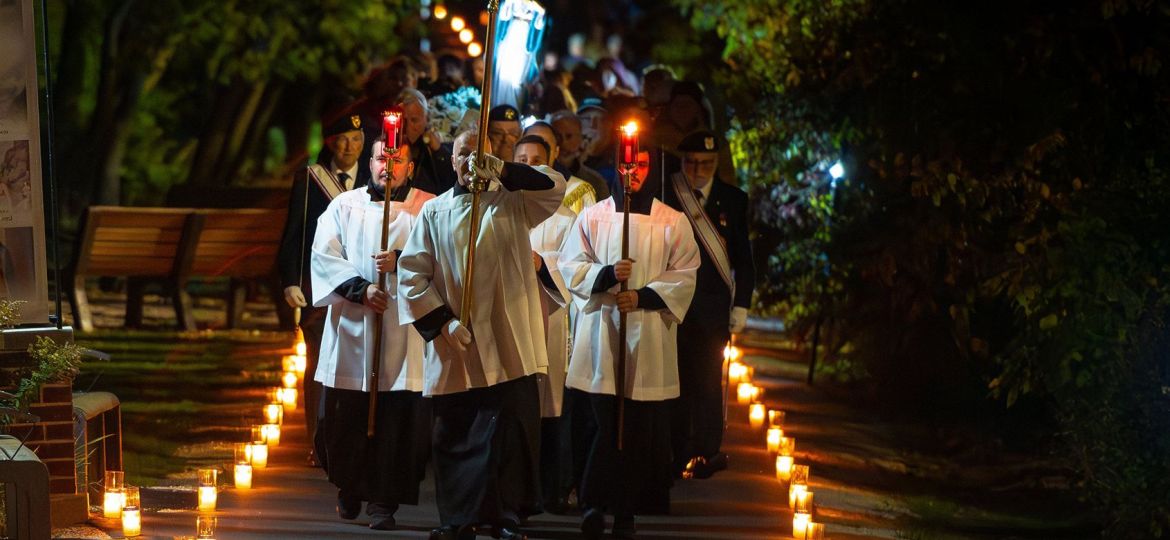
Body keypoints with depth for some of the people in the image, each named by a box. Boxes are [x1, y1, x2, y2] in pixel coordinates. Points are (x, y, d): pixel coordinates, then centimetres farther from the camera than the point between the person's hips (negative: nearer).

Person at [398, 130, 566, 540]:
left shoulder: (511, 204, 8)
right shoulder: (435, 212, 9)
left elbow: (554, 186, -9)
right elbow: (412, 274, 4)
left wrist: (501, 170, -21)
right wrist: (441, 320, -8)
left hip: (506, 345, -1)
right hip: (454, 347, 1)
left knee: (508, 428, -7)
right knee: (454, 433, 4)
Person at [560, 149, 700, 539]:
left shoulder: (672, 222, 8)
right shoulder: (592, 217, 9)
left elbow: (684, 275, 4)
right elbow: (570, 267, 5)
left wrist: (644, 295, -10)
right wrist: (606, 274, -13)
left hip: (649, 335, 1)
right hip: (600, 332, -1)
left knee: (641, 427, -2)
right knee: (608, 423, -8)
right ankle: (596, 503, -4)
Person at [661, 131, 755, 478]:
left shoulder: (733, 199, 9)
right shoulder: (664, 195, 3)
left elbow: (743, 258, 10)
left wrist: (741, 305, 3)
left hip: (713, 307, 1)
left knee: (708, 381, -4)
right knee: (677, 380, -1)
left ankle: (708, 453, -1)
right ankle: (678, 455, 3)